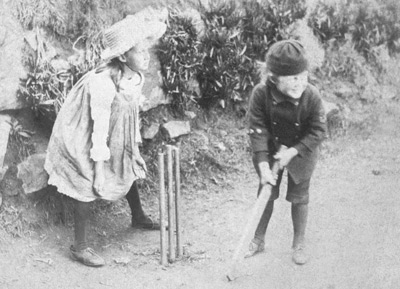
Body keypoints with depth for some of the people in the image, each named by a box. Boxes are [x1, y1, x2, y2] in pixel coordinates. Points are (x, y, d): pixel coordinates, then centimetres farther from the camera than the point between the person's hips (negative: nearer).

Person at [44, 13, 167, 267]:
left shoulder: (136, 78, -12)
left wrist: (135, 149, 8)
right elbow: (99, 129, -29)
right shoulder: (103, 83, -34)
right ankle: (80, 247, 11)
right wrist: (98, 172, -23)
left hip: (116, 138, 8)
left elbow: (133, 115, 2)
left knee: (130, 170, 21)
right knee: (87, 189, -3)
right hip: (85, 140, -8)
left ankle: (138, 217, 47)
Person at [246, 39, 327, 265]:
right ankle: (259, 240, 30)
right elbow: (257, 130, -21)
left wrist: (292, 152, -23)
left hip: (301, 152, -1)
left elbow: (318, 132, -16)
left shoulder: (311, 96, -25)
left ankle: (299, 242, 29)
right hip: (270, 152, 1)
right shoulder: (261, 94, -26)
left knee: (299, 197, 9)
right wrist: (263, 165, -25)